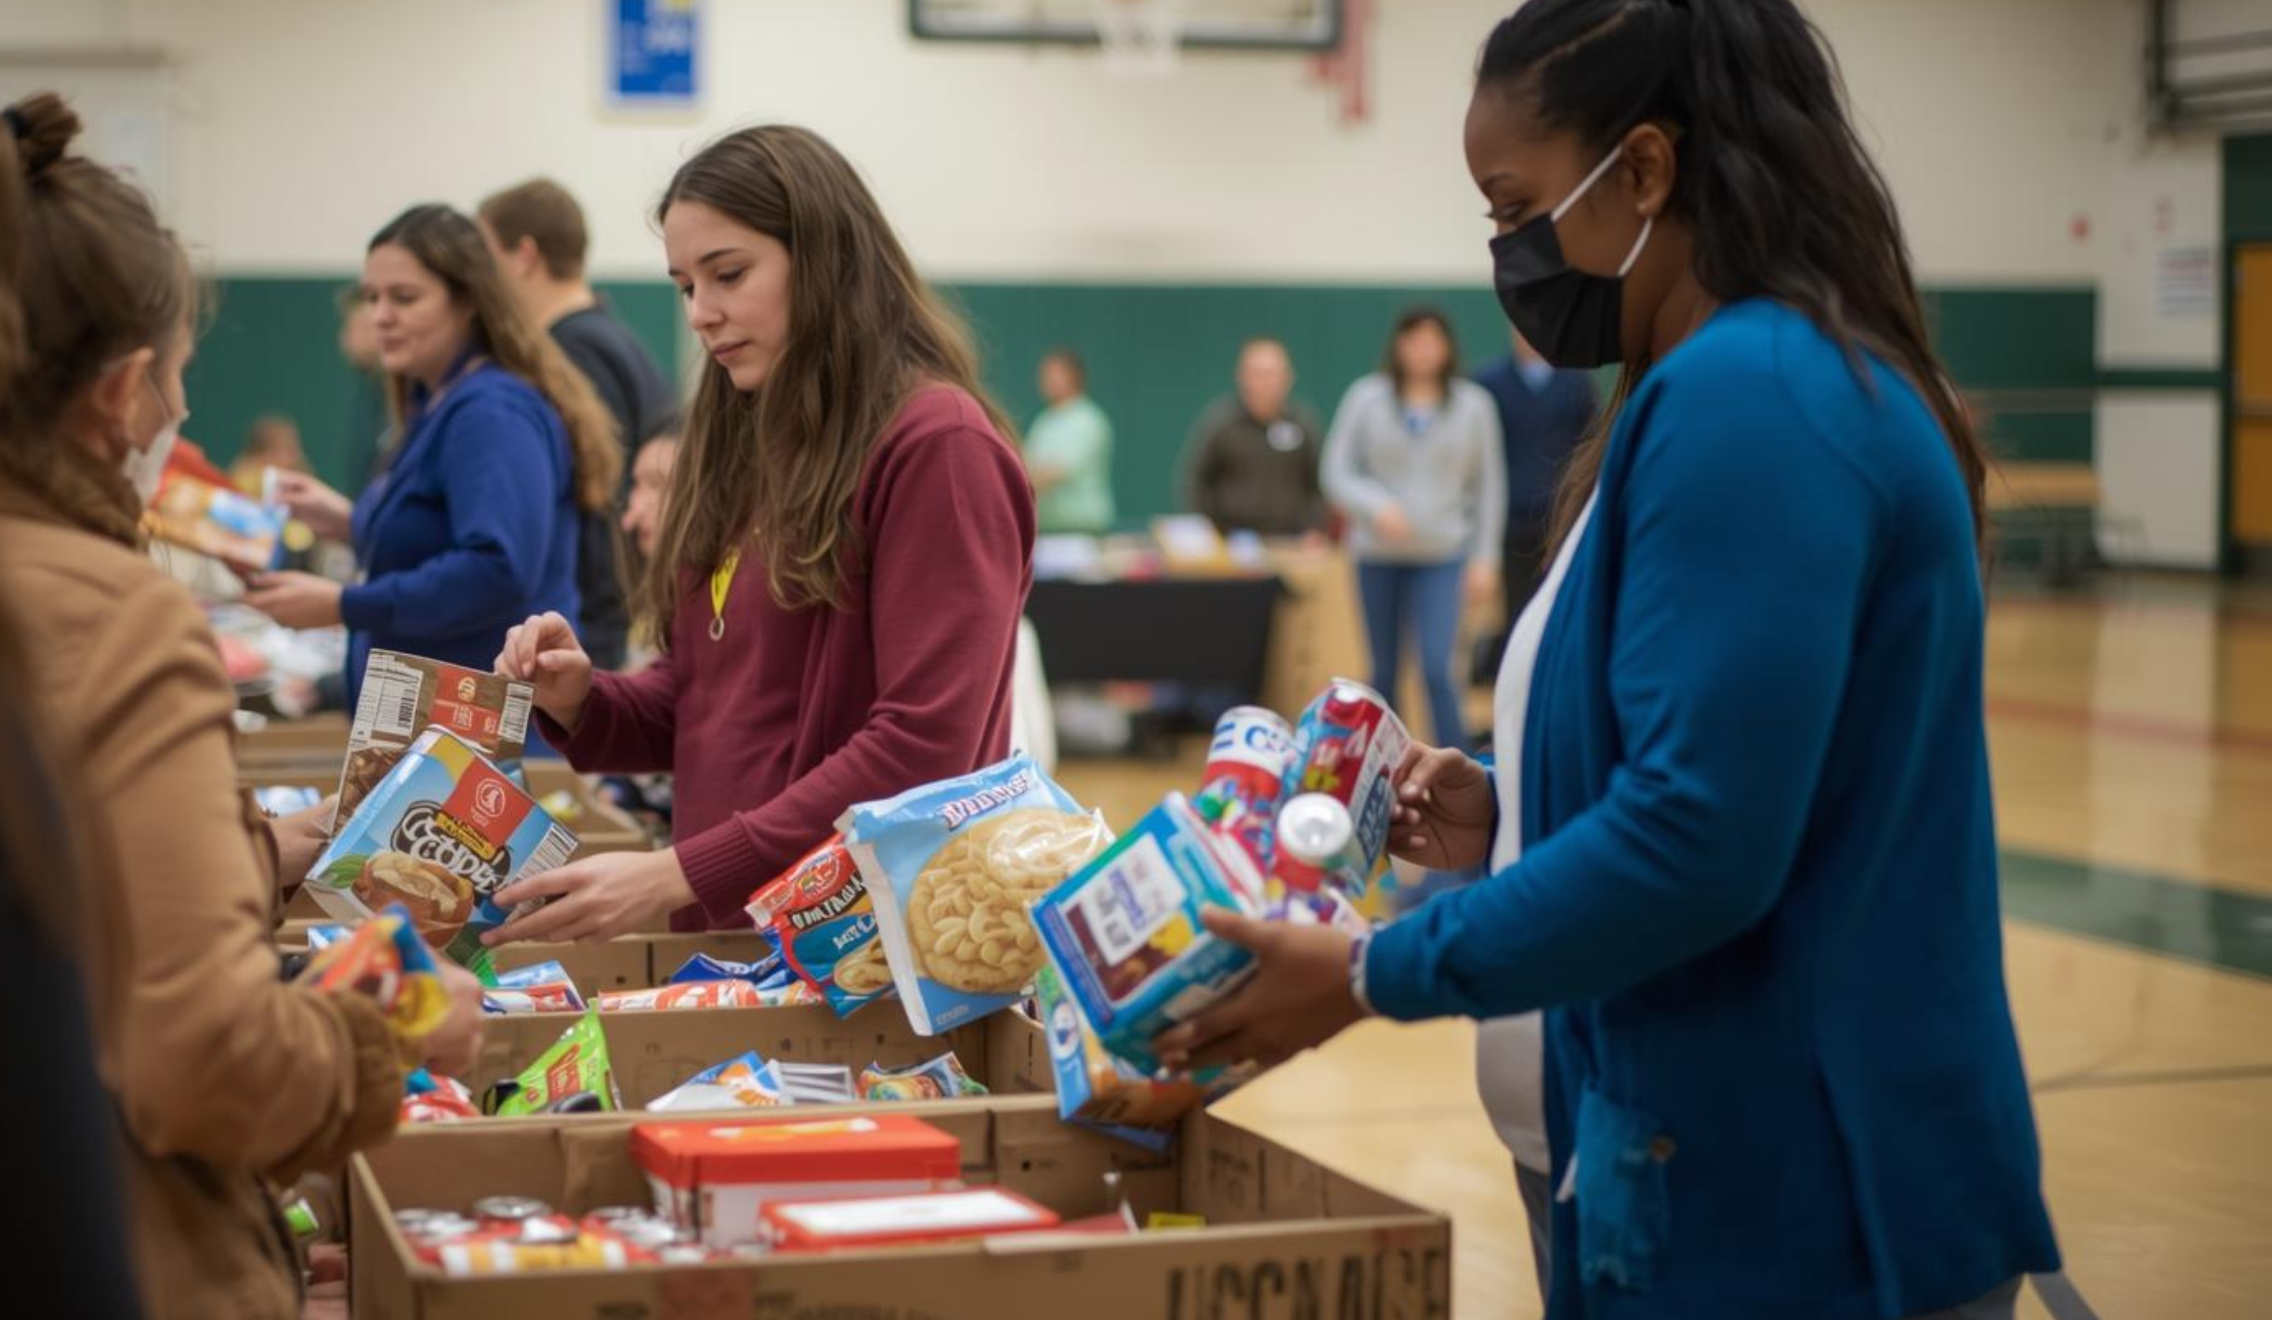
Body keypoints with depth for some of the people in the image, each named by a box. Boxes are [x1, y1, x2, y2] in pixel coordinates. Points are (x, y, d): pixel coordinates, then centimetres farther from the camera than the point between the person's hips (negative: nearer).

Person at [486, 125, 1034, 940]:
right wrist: (584, 700, -2)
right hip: (723, 933, 7)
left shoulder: (935, 447, -12)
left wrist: (679, 875, -21)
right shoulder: (745, 444, 12)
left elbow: (922, 751, -19)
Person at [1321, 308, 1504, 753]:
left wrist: (1485, 557, 2)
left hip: (1443, 555, -1)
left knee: (1437, 670, -13)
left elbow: (1489, 487, 7)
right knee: (1384, 671, 9)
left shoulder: (1473, 405, 3)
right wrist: (1377, 507, -17)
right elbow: (1337, 473, 1)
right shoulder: (1366, 398, 1)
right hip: (1378, 554, 1)